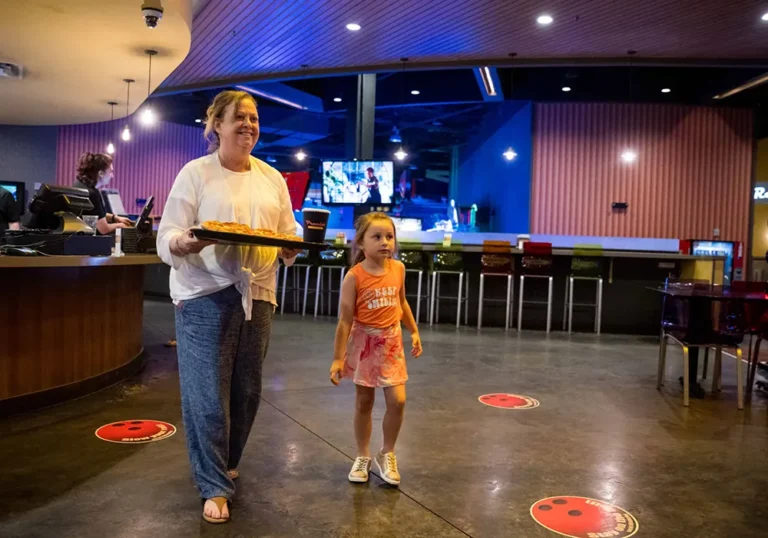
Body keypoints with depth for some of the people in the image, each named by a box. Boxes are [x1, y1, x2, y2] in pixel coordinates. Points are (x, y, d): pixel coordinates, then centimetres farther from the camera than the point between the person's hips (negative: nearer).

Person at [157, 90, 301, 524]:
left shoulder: (272, 178, 12)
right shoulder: (196, 172, -1)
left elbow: (289, 239, 12)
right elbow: (166, 240, -5)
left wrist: (294, 247, -11)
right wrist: (186, 243, -28)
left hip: (257, 295, 4)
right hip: (206, 297, -4)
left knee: (247, 390, 11)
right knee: (208, 394, -2)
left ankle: (226, 465, 35)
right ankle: (215, 487, 13)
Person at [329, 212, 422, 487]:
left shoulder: (398, 269, -3)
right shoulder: (354, 276, -15)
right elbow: (345, 320, -14)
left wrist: (414, 332, 17)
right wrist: (338, 358, -14)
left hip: (391, 342, 3)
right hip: (364, 342, -3)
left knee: (397, 401, -5)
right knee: (363, 403, 9)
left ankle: (387, 454, 17)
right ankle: (363, 457, 27)